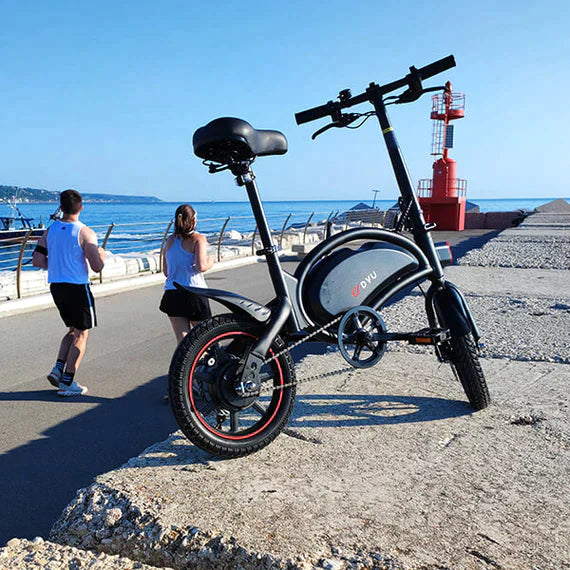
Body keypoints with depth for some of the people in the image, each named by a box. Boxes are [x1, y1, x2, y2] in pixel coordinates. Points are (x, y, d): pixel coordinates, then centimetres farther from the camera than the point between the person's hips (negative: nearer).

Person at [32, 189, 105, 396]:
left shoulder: (50, 230, 4)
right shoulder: (85, 232, -13)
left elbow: (37, 261, 3)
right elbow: (97, 266, -16)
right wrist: (101, 255, 5)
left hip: (56, 286, 6)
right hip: (77, 287, -6)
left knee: (73, 329, 22)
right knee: (81, 333, 5)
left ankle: (58, 369, 11)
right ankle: (67, 383, 5)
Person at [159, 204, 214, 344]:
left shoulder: (170, 240, 12)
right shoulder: (198, 238, -5)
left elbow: (166, 271, 15)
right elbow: (201, 266, -18)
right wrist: (210, 263, 3)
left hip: (172, 294, 5)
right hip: (194, 293, -5)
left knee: (182, 339, 4)